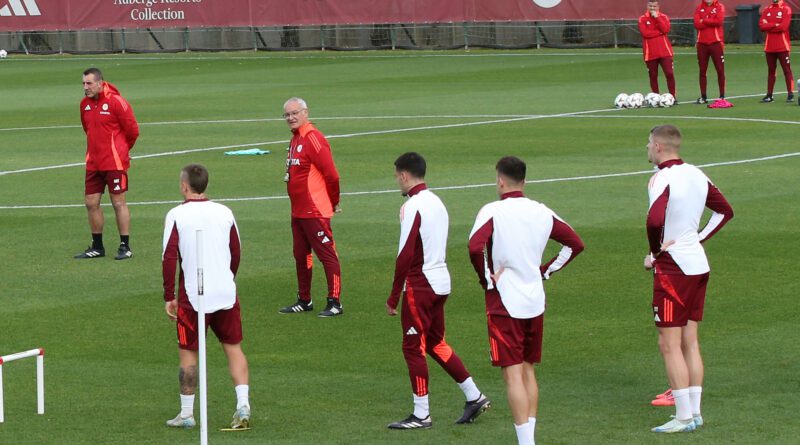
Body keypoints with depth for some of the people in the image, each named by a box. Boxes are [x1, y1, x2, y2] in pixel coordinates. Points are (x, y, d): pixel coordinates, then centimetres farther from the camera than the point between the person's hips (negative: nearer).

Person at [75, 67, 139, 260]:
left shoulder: (116, 102, -13)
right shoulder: (85, 104, 7)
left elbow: (132, 130, -6)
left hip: (115, 163, -7)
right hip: (93, 162, 7)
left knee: (119, 203, -2)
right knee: (91, 203, 7)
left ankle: (125, 247, 5)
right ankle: (97, 247, 18)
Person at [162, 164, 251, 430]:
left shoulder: (176, 216, -7)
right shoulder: (224, 213, 5)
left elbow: (169, 258, -11)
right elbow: (236, 253, 12)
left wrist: (169, 296, -5)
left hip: (193, 295, -3)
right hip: (226, 293, 3)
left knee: (188, 352, 8)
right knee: (233, 347, 10)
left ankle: (187, 413, 13)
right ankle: (243, 405, -3)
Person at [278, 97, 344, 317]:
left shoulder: (313, 139, -16)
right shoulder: (295, 139, 14)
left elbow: (331, 174, -18)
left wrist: (334, 202, -5)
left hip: (315, 212, -10)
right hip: (298, 212, 10)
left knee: (327, 254, -4)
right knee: (301, 256, 16)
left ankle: (335, 303, -2)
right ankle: (304, 301, 25)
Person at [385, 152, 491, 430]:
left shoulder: (412, 207, -16)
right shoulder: (436, 202, 12)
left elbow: (405, 255, -20)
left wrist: (394, 297, -14)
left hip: (419, 286, -9)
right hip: (441, 282, 9)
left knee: (413, 347, 0)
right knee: (435, 343, 19)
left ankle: (421, 415, 4)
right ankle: (474, 397, 19)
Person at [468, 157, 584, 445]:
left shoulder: (492, 212, -11)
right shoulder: (542, 213, 5)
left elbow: (475, 247, -26)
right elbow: (575, 244, 9)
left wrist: (487, 279, -12)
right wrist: (545, 270, 12)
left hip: (504, 302, -5)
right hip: (536, 302, 5)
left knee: (513, 375, -5)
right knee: (528, 371, 17)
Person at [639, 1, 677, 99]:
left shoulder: (664, 17, 6)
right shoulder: (642, 19, 2)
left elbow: (665, 29, -11)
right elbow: (645, 33, -13)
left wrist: (657, 17, -12)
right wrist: (660, 32, -10)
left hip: (664, 51, 0)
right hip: (650, 53, 0)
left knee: (670, 74, -7)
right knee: (653, 76, 4)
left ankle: (673, 96, 2)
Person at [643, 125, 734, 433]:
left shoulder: (662, 179, -17)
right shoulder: (696, 175, 9)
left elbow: (654, 220, -32)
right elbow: (725, 211, 20)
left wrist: (655, 252, -15)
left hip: (673, 268, -8)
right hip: (699, 265, 8)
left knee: (669, 344, -3)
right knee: (690, 341, 13)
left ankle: (684, 417, -4)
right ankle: (695, 412, 16)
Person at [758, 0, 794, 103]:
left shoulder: (786, 9, -5)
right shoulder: (767, 10, 10)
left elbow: (783, 27, -17)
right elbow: (761, 26, -2)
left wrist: (769, 26, -7)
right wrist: (775, 25, -12)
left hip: (782, 46, -5)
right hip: (769, 46, 5)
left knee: (786, 70, -3)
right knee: (771, 70, 9)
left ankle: (791, 94, -1)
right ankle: (769, 95, 11)